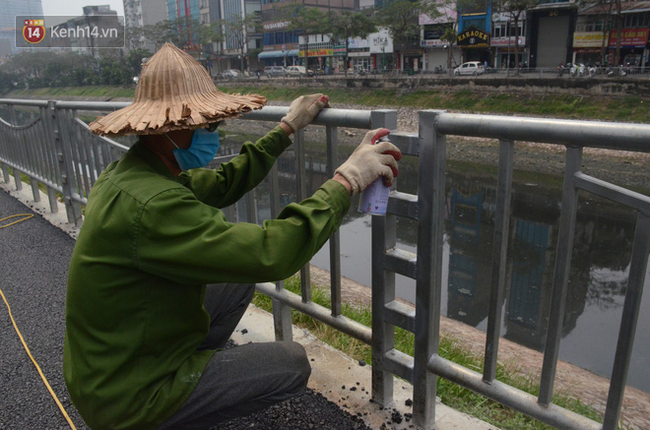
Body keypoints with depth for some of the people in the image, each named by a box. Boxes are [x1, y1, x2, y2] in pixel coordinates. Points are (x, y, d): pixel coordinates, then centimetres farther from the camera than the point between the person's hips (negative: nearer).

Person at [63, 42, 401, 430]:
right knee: (293, 364, -3)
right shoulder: (150, 205, -34)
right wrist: (347, 180, -29)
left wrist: (287, 129, 7)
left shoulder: (130, 172, -2)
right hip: (129, 397, -9)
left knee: (242, 273, 14)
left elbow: (222, 184, 5)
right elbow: (271, 254, -38)